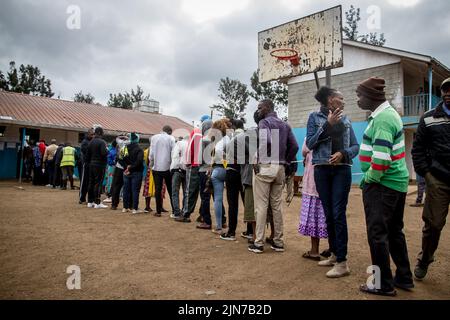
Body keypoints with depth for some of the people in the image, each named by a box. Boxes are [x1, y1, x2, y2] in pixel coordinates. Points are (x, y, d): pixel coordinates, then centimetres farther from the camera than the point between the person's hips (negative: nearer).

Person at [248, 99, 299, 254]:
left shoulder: (264, 122, -4)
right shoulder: (285, 125, 16)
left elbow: (265, 141, -23)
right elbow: (294, 146, 10)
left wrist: (257, 161, -15)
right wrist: (286, 162, 13)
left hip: (265, 166, -7)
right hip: (280, 168, 7)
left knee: (261, 206, -2)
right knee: (276, 206, 11)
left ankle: (259, 243, 3)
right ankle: (278, 242, 17)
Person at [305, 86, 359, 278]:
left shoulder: (345, 119, 12)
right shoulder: (315, 117, 6)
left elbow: (355, 145, 10)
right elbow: (310, 143, -5)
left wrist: (343, 153, -11)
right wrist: (328, 124, -10)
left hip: (342, 170, 0)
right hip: (322, 170, 0)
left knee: (338, 214, -7)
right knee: (328, 214, 8)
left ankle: (342, 262, -2)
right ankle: (334, 255, 22)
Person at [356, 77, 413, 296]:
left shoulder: (381, 119, -18)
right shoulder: (389, 113, 14)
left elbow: (380, 157, -26)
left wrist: (368, 179, -11)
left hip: (382, 185, -10)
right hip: (396, 182, 10)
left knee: (377, 234, -1)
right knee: (394, 231, 18)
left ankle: (384, 285, 9)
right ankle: (404, 277, 29)